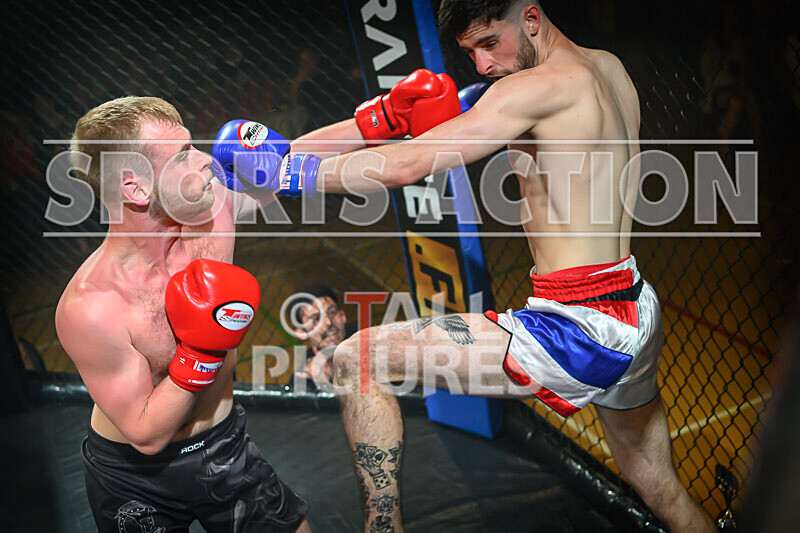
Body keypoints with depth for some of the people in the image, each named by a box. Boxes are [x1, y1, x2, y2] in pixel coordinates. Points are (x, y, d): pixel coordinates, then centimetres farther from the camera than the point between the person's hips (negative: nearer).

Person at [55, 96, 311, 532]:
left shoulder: (213, 202, -19)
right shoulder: (89, 309, -32)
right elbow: (147, 435, -25)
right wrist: (199, 353, -35)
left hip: (225, 446, 5)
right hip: (136, 477, -4)